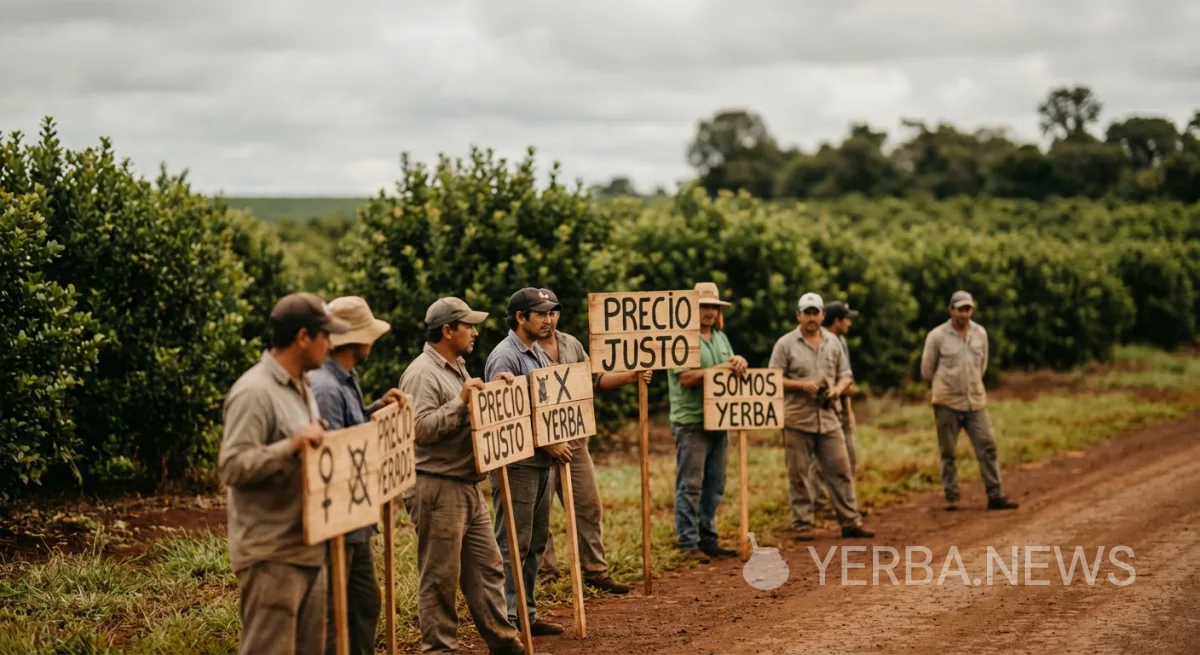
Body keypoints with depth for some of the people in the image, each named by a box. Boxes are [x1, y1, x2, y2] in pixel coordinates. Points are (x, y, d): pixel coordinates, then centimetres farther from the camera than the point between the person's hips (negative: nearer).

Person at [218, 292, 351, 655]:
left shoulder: (301, 389, 16)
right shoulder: (254, 391, -14)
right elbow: (231, 466, -21)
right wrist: (290, 446, -29)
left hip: (308, 549, 10)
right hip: (271, 555, -9)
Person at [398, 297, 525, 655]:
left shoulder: (458, 369, 17)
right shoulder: (422, 374, -14)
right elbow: (421, 428, -24)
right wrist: (461, 401, -24)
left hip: (469, 487, 10)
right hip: (437, 489, -10)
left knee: (487, 567, 13)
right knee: (440, 577, -1)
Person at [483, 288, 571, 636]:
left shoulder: (538, 354, 14)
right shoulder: (505, 357, -14)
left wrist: (555, 442, 7)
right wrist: (546, 443, -16)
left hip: (541, 461, 9)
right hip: (516, 462, -9)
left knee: (536, 542, 13)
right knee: (513, 544, -4)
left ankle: (526, 613, 21)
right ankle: (507, 619, 1)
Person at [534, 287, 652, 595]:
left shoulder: (571, 344, 12)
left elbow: (594, 378, 18)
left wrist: (630, 377, 6)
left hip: (574, 439, 6)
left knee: (589, 506, 8)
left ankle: (595, 570, 16)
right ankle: (543, 572, 12)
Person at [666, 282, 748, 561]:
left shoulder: (720, 338, 17)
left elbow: (732, 370, 18)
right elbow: (686, 377, -16)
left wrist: (738, 362, -5)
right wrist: (720, 369, -17)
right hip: (691, 422, -8)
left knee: (714, 485, 11)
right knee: (690, 485, -5)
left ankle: (708, 539, 19)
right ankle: (688, 543, -1)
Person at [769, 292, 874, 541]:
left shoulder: (833, 342, 12)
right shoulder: (786, 344, -1)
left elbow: (845, 375, 17)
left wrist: (838, 388, -5)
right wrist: (801, 385, -16)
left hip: (828, 418, 3)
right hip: (797, 420, -3)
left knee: (840, 470, 2)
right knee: (798, 474, 1)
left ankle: (850, 522, 7)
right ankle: (802, 525, 8)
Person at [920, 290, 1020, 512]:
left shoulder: (980, 333, 6)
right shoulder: (937, 336, -6)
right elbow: (927, 370, 4)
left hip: (976, 401, 3)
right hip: (947, 402, -3)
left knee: (987, 448, -2)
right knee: (947, 452, 2)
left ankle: (996, 496, 2)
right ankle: (951, 497, 10)